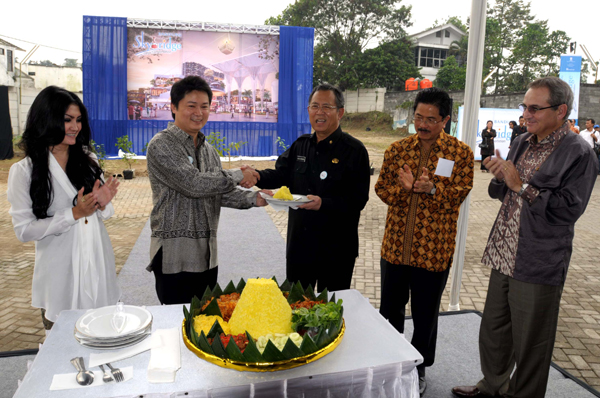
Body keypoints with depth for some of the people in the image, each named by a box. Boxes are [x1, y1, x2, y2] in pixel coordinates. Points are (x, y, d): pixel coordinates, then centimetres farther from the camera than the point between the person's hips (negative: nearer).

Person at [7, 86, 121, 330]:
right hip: (60, 276, -3)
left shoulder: (88, 159, 3)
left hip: (98, 265, 3)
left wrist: (103, 204, -12)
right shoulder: (24, 171, -8)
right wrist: (74, 214, -18)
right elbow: (24, 230, -9)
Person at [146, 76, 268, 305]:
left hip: (207, 253, 7)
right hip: (175, 255, -7)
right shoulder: (161, 145, -11)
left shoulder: (207, 149, 14)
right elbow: (193, 184, -21)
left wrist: (253, 199, -2)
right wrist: (238, 176, -11)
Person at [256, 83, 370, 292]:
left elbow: (358, 199, -16)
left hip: (336, 250, -5)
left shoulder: (354, 150, -11)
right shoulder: (301, 145, 8)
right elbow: (281, 175, 9)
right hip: (299, 243, 6)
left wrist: (324, 204, -30)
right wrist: (258, 177, -11)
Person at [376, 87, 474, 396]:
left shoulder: (460, 153, -3)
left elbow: (459, 193, -9)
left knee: (425, 315, 13)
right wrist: (403, 188, -19)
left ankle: (418, 369, 35)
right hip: (395, 246, 3)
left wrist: (431, 188, -26)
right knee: (390, 310, 17)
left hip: (434, 251, -2)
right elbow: (381, 187, 1)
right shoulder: (397, 149, 5)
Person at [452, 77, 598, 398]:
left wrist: (522, 185, -18)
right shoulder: (522, 143, 11)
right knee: (493, 331, 21)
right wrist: (500, 177, -5)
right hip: (504, 254, 7)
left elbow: (568, 209, -21)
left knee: (530, 344, 9)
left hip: (538, 265, -7)